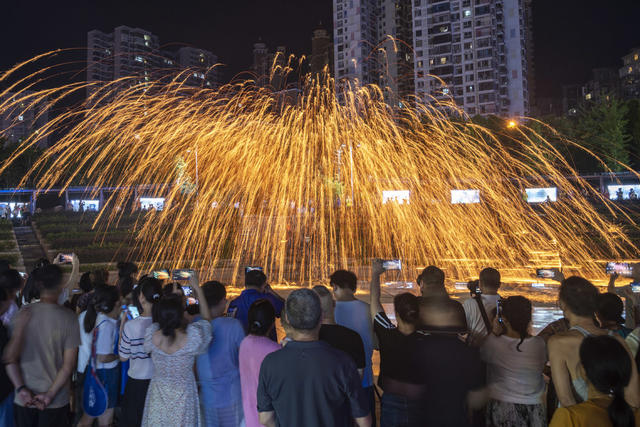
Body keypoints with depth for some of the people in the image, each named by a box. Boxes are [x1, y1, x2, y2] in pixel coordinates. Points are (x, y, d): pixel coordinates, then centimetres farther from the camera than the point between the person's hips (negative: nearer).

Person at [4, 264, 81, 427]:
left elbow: (10, 358, -8)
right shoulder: (68, 317, -14)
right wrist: (50, 394, -8)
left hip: (24, 399, 2)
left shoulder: (23, 313, -8)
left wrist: (21, 388, -7)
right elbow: (69, 364, -14)